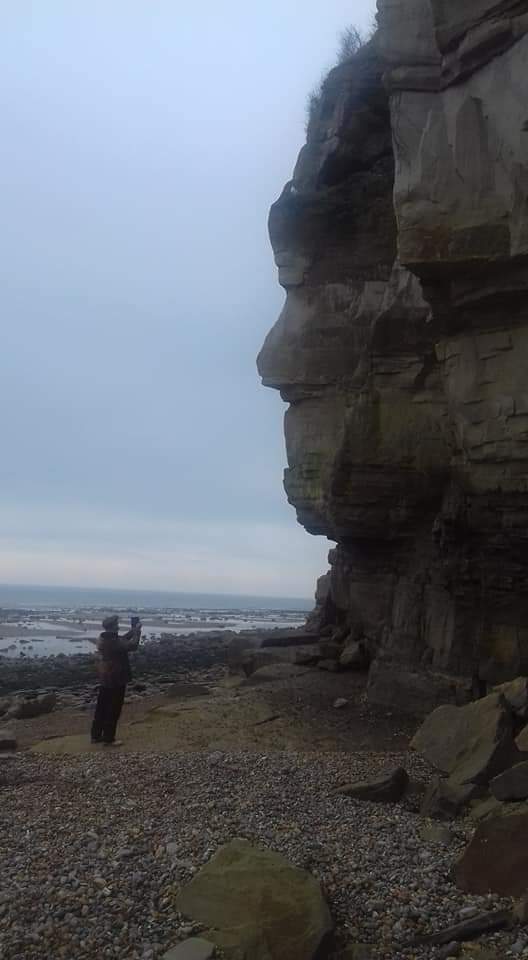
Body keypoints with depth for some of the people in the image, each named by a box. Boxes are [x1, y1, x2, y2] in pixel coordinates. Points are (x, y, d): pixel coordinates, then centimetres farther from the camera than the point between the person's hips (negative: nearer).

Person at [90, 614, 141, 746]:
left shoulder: (103, 639, 5)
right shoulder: (113, 641, -24)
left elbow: (121, 641, 17)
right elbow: (132, 645, -26)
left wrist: (133, 631, 11)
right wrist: (137, 631, -14)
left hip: (104, 679, 9)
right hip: (116, 680, -9)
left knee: (101, 708, 16)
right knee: (113, 710, 1)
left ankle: (96, 736, 24)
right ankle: (108, 739, 8)